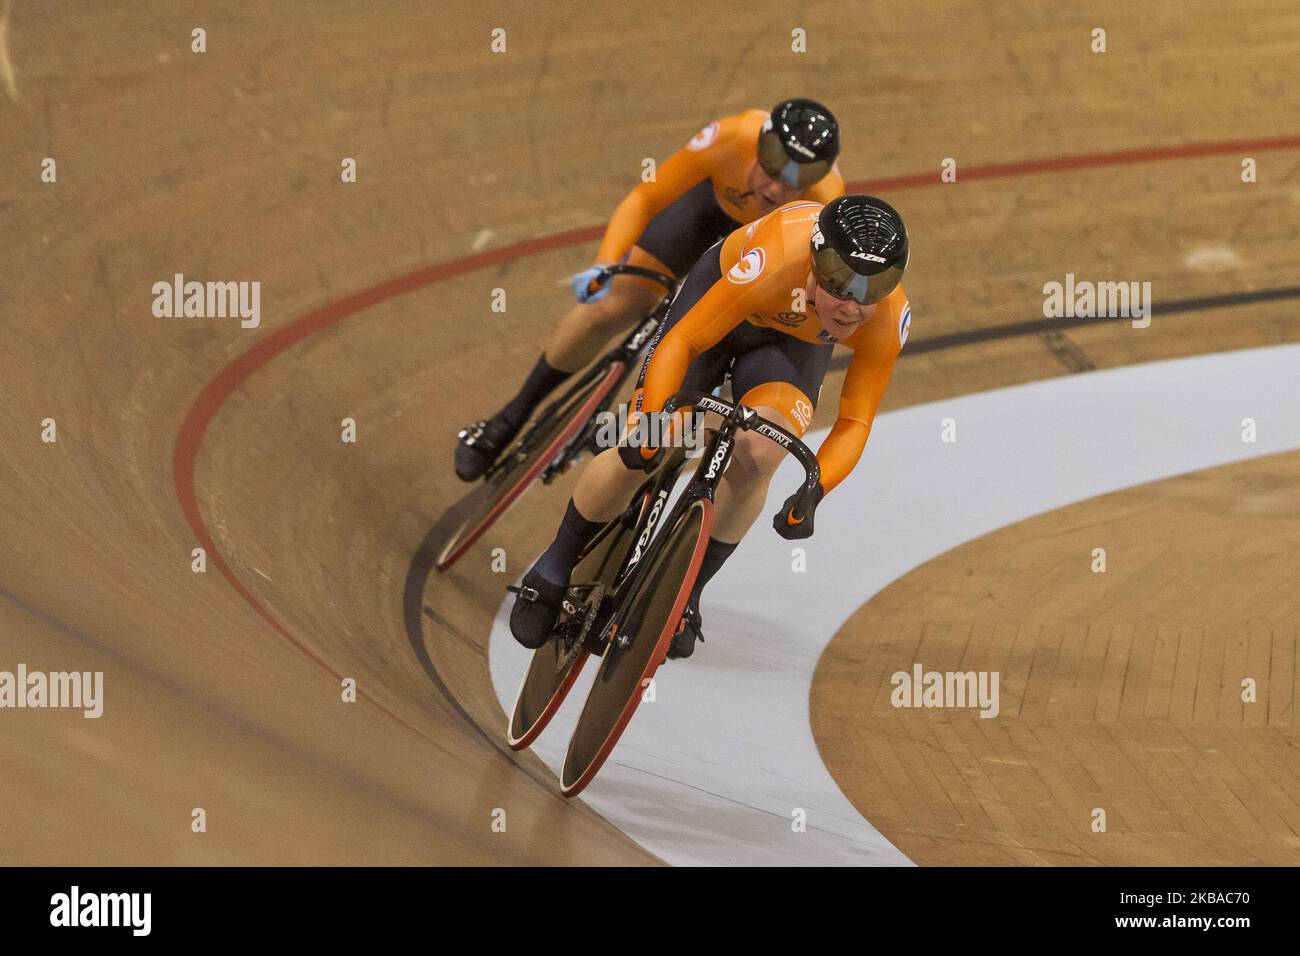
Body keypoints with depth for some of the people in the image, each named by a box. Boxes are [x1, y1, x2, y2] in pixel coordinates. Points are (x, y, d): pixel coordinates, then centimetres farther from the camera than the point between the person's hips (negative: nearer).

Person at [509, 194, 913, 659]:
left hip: (797, 340, 2)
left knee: (758, 455, -25)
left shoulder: (890, 319, -33)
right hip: (721, 295, -2)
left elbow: (855, 421, -23)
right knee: (636, 456, -11)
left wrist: (813, 493, -38)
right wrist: (650, 423, -46)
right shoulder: (774, 263, -43)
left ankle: (686, 591, -3)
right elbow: (682, 341, -34)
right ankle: (555, 567, 16)